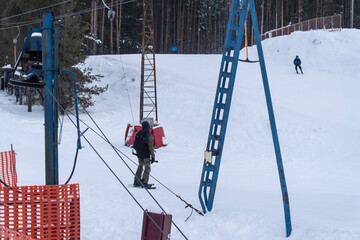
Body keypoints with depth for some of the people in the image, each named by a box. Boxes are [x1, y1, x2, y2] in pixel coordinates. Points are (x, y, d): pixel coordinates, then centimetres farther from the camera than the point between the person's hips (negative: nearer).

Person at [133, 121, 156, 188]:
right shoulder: (149, 136, -17)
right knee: (147, 168, 4)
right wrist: (153, 156, -11)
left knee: (140, 166, 18)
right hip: (146, 155, -6)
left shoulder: (138, 134, 1)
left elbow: (135, 144, 9)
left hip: (139, 154, 6)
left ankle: (136, 182, 18)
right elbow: (151, 147, -17)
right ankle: (144, 183, -2)